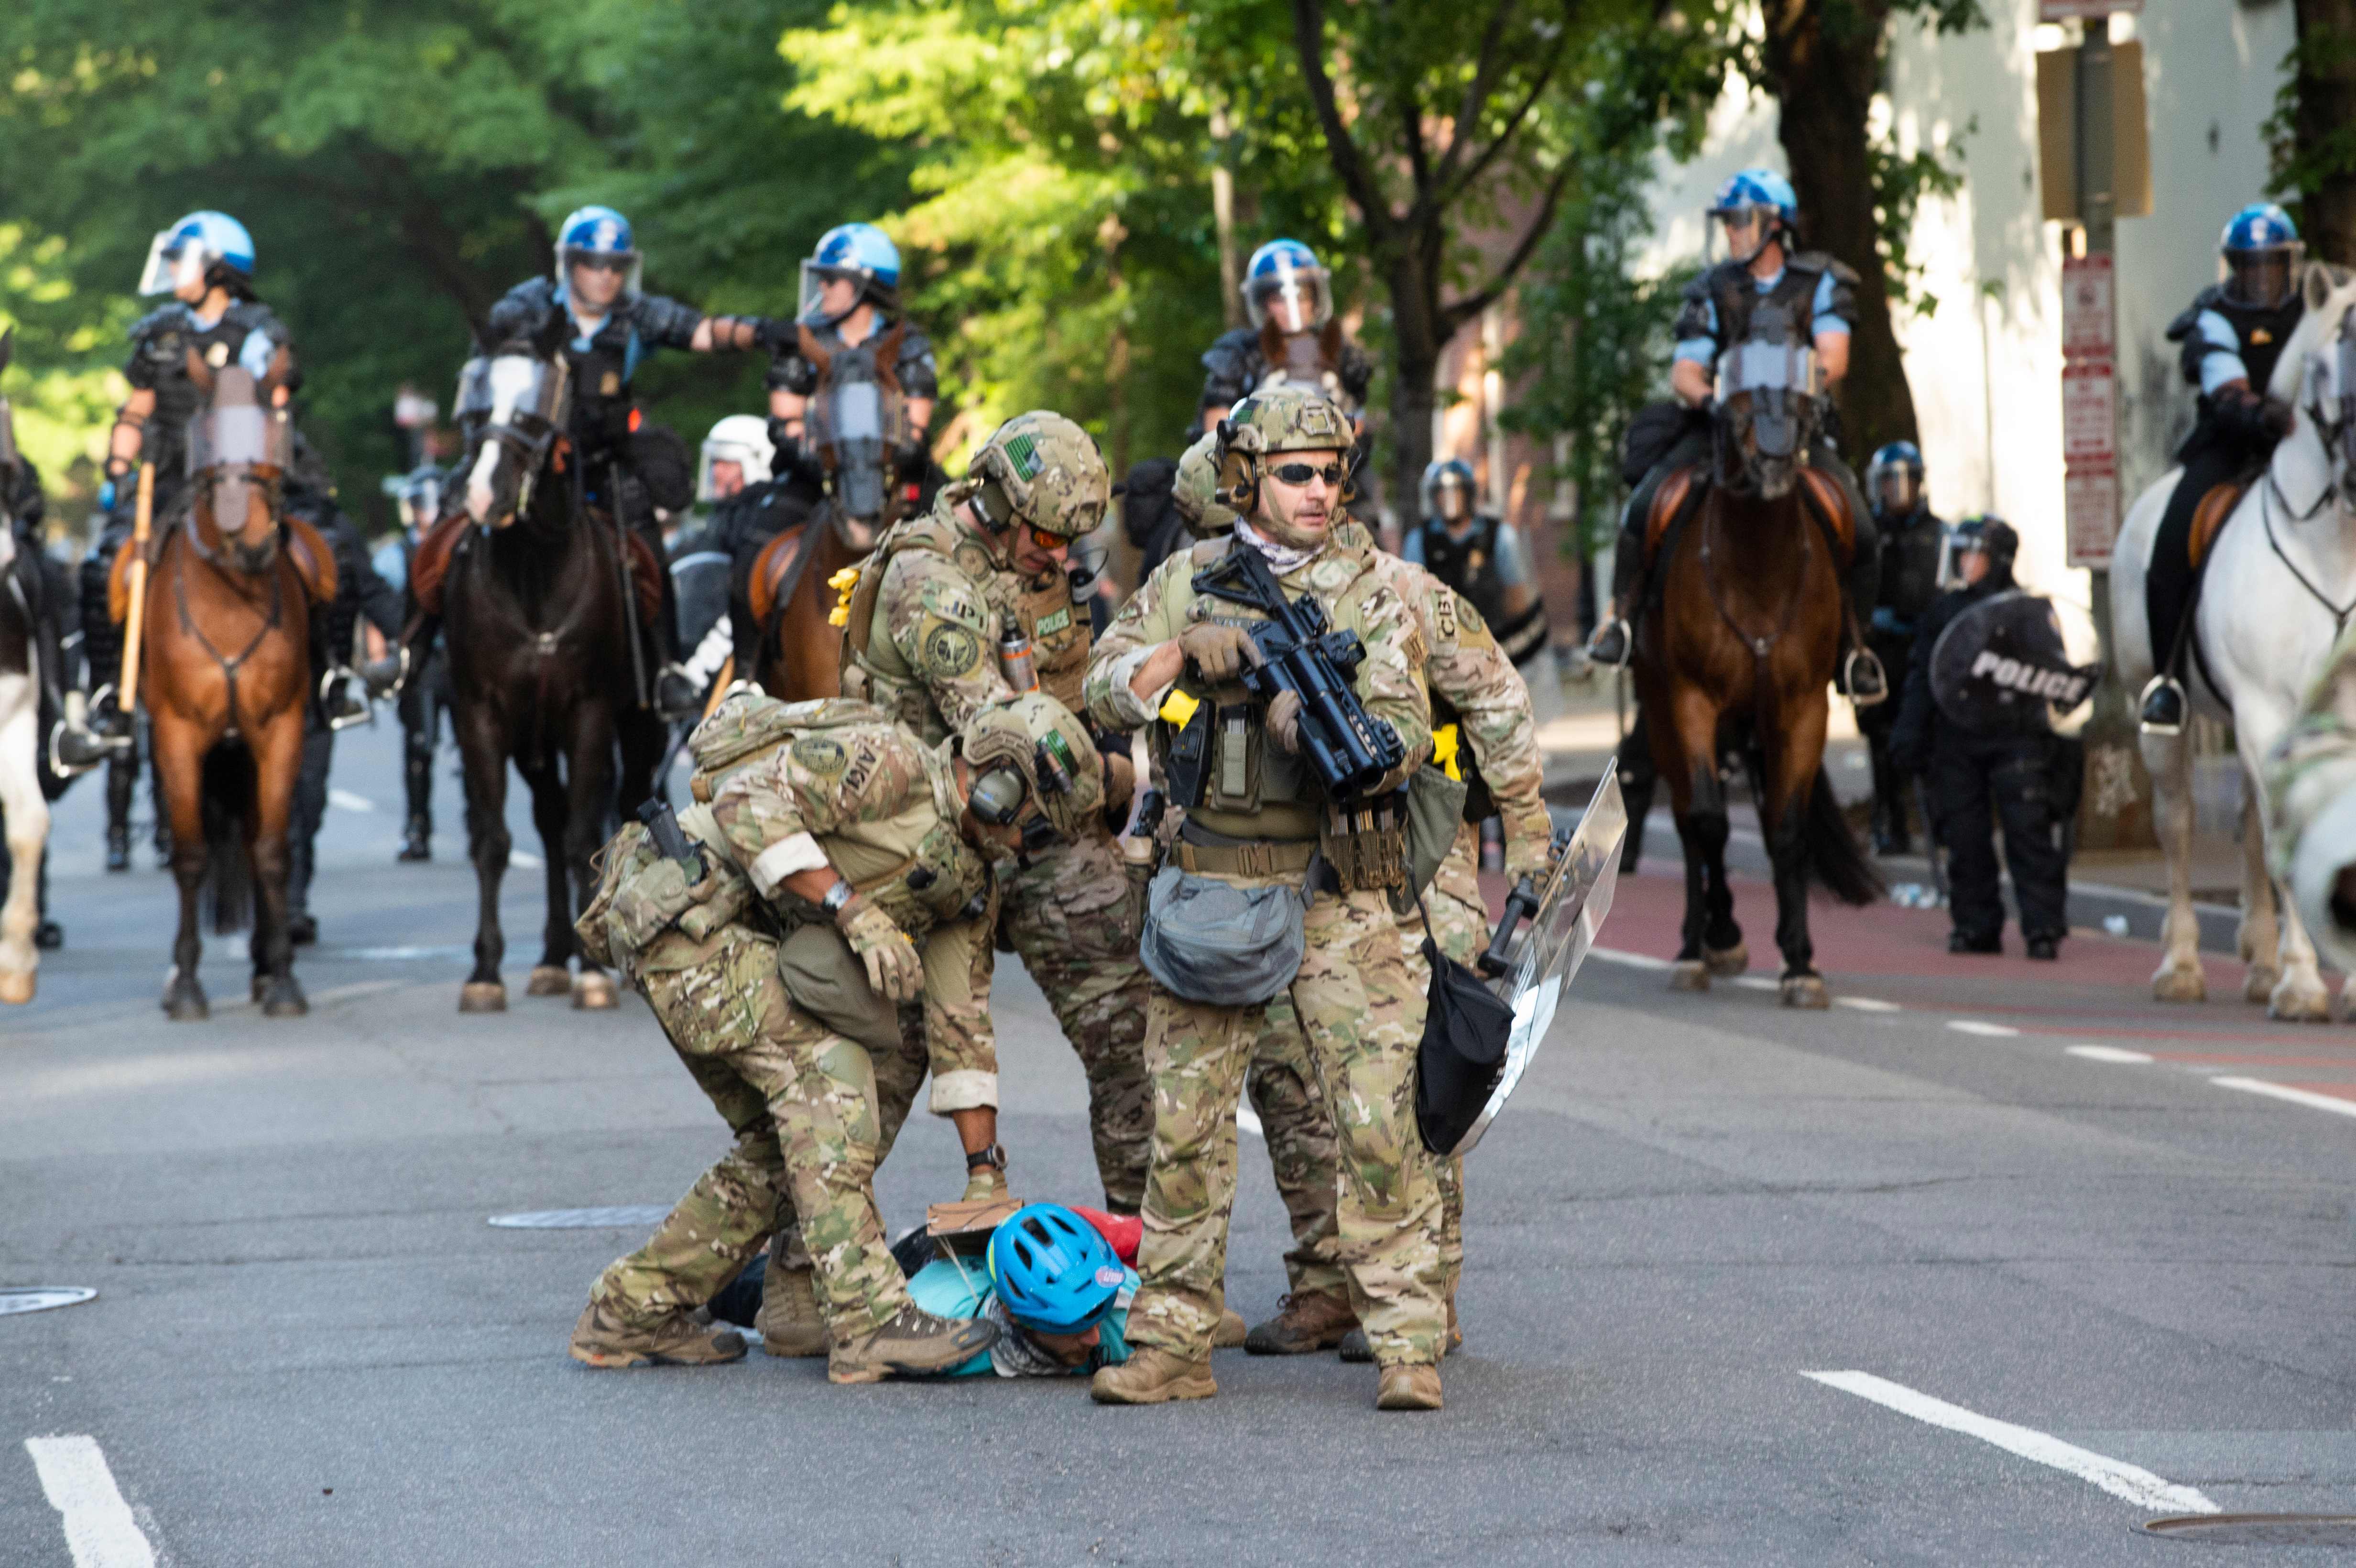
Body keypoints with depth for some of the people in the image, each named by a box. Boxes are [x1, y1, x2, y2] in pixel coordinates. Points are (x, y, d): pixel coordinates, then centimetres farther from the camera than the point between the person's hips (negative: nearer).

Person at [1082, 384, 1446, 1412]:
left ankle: (1408, 1344, -4)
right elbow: (1107, 690, 1)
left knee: (1378, 1122, -8)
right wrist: (1200, 651, -15)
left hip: (1338, 893, -2)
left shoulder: (1369, 595, 3)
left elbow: (1405, 735, -6)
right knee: (1184, 1123, 3)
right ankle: (1174, 1344, 11)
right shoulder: (1186, 583, 10)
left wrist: (1362, 744, -28)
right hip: (1211, 890, 2)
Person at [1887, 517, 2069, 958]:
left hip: (2015, 739, -4)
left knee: (2028, 835, -8)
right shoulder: (1943, 613, 12)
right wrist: (1908, 735, 5)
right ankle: (1976, 926, 13)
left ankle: (2043, 928, -7)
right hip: (1956, 741, 4)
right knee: (1965, 839, 4)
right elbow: (1921, 678, 13)